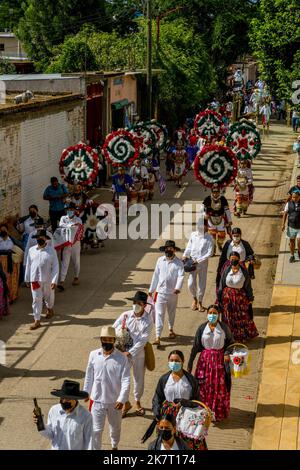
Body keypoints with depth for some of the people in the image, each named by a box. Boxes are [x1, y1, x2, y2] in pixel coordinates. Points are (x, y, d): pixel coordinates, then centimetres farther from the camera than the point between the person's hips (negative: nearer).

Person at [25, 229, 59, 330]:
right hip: (35, 279, 1)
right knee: (36, 299, -1)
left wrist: (54, 281, -16)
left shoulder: (51, 251, -8)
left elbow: (55, 266, -9)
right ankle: (37, 320, 4)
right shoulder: (31, 250, 0)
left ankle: (50, 309, 51)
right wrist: (27, 279, 8)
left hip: (47, 279, -1)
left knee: (48, 297, 20)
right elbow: (28, 265, 8)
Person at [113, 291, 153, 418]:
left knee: (139, 378, 13)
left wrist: (130, 352, -22)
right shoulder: (126, 315, -8)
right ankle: (125, 403, 26)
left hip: (139, 353, -1)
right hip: (124, 351, 1)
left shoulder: (148, 320, -12)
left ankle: (137, 402, 37)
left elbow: (143, 340, -17)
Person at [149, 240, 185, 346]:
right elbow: (156, 275, 9)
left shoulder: (179, 263, -6)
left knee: (172, 312, 19)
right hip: (160, 292, 1)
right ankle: (158, 337, -10)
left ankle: (171, 330, 44)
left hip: (173, 293, 0)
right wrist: (151, 289, 13)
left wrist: (178, 287, -32)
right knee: (159, 314, -6)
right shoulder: (160, 260, 2)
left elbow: (181, 276, -15)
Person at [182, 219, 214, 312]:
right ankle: (195, 299, 26)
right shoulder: (193, 235, -1)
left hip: (203, 263, -2)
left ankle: (200, 302, 28)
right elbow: (189, 247, 11)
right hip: (192, 262, 2)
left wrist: (199, 260, -17)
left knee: (202, 284, 8)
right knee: (191, 283, -3)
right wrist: (185, 255, -5)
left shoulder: (209, 238, -9)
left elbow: (210, 253, -11)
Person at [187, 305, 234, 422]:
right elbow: (195, 347, -3)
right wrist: (190, 363, -3)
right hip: (205, 359, 0)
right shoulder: (202, 328, -5)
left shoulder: (224, 328, -5)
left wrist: (227, 353, -10)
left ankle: (218, 414, 19)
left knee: (219, 387, 4)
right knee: (204, 387, 2)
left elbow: (231, 342, 9)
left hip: (220, 360, 0)